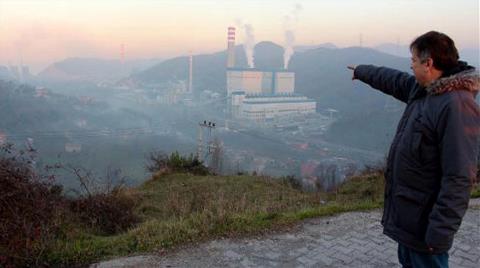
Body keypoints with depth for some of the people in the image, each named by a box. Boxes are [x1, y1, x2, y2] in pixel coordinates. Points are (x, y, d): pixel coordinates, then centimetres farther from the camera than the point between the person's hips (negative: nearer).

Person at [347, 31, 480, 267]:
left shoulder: (457, 105, -26)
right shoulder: (421, 88, 2)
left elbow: (459, 177, -29)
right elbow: (391, 80, 24)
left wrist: (440, 231, -28)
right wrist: (361, 71, 38)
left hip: (424, 219, -9)